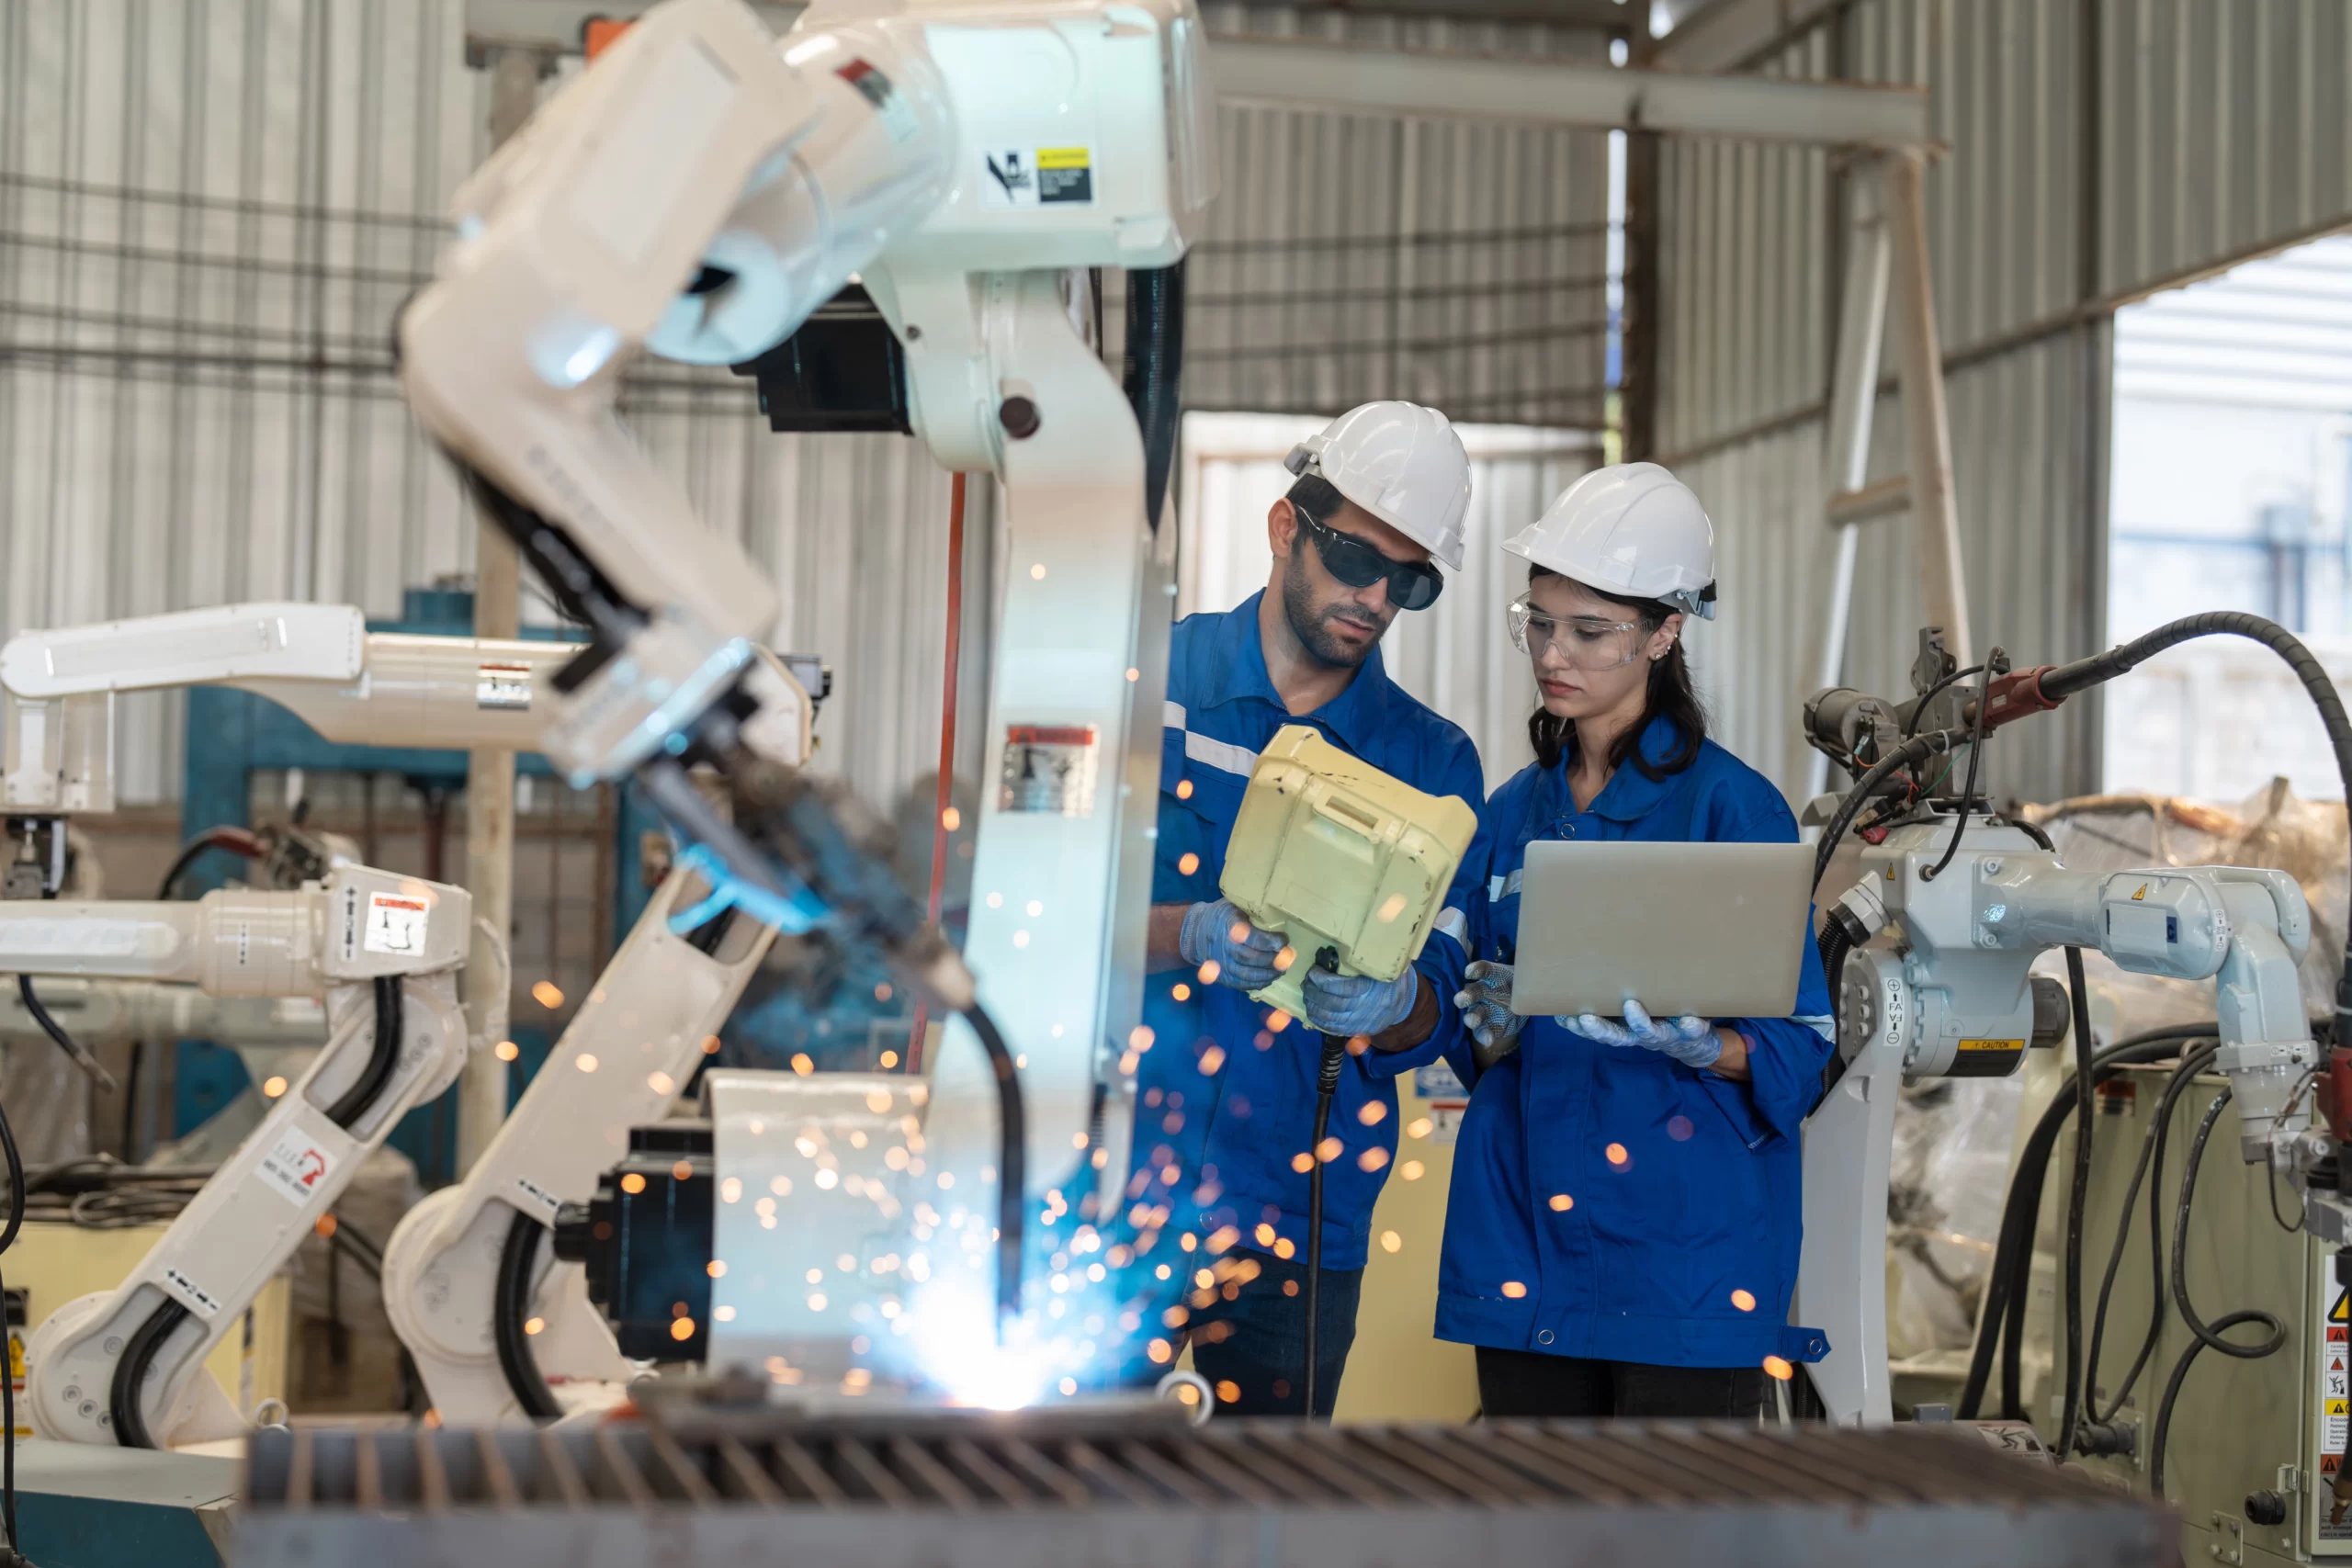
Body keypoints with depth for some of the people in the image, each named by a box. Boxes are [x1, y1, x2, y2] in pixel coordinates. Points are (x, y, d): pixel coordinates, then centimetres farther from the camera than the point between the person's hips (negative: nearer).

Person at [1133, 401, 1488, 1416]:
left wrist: (1392, 1005, -19)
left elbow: (1435, 1008, 4)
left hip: (1301, 1208, 2)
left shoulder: (1431, 761, 10)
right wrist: (1193, 936, -21)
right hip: (1113, 1174, -2)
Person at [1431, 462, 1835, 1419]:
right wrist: (1492, 1026, -7)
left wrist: (1692, 1043, -26)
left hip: (1687, 1243, -5)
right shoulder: (1514, 812, 12)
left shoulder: (1732, 806, -5)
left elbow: (1798, 1047, -6)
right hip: (1525, 1245, 5)